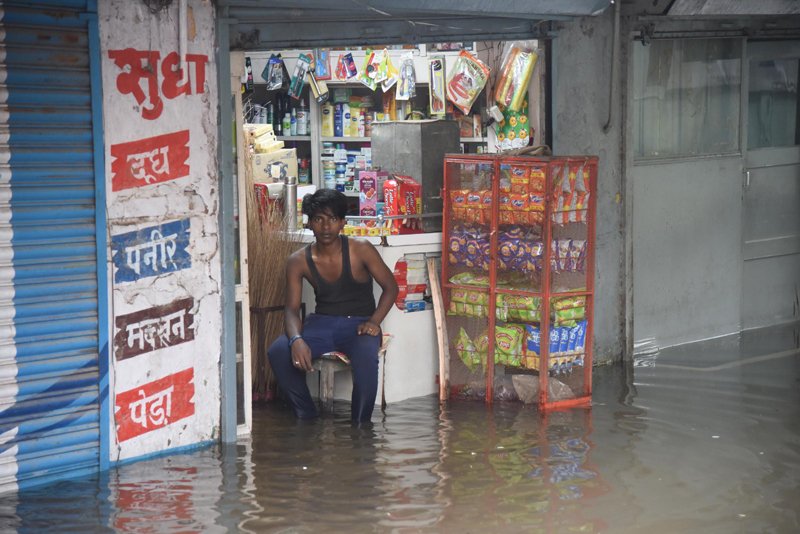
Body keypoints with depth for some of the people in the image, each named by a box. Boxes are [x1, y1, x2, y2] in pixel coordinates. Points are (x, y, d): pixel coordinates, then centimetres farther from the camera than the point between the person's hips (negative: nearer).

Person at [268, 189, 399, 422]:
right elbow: (291, 309, -3)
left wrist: (374, 321, -16)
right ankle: (308, 419, -6)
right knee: (277, 352, -25)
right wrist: (296, 340, -25)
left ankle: (360, 426, -14)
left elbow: (391, 287, 1)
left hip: (358, 324, -2)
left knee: (366, 358, -38)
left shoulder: (360, 250, -5)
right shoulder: (299, 261, 0)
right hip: (322, 323, 3)